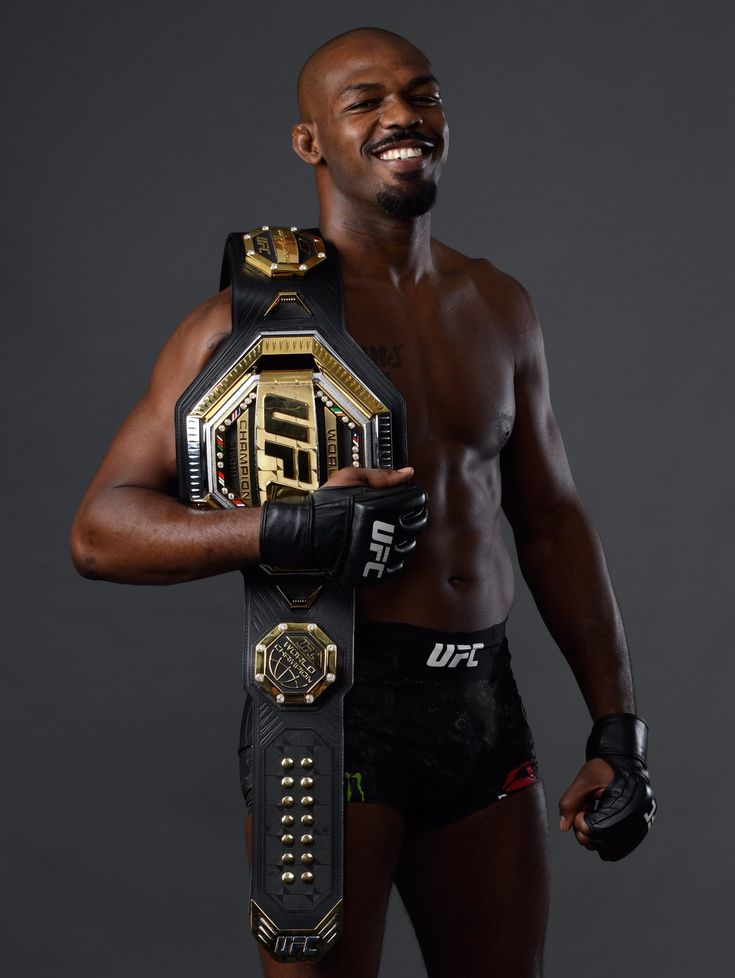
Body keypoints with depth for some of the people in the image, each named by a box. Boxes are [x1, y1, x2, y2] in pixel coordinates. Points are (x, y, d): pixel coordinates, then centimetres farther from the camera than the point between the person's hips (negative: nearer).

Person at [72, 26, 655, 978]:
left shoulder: (498, 308, 13)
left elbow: (553, 520, 18)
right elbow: (100, 531, -7)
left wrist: (617, 728, 14)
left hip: (485, 712, 5)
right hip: (331, 699, -5)